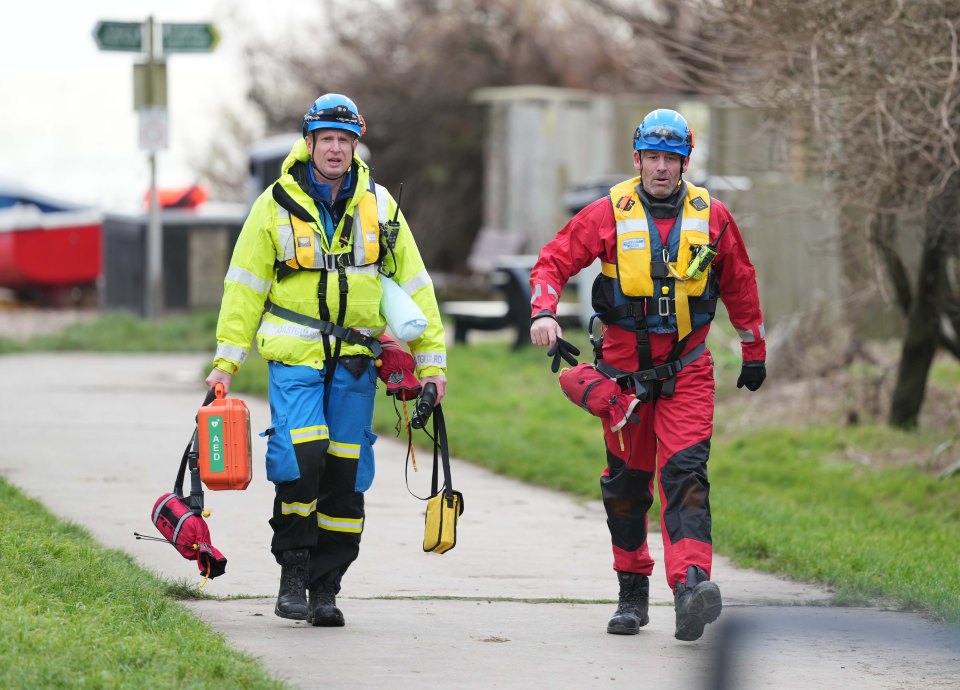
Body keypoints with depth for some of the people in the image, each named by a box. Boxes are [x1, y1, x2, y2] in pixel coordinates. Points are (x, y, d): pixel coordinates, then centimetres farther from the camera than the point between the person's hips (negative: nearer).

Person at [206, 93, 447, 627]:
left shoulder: (379, 205, 6)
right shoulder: (276, 205, 1)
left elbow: (414, 285, 10)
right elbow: (245, 287, 5)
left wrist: (431, 360, 6)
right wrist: (226, 361, 0)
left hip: (355, 360, 2)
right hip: (295, 359, -2)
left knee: (345, 472, 1)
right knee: (300, 459, -19)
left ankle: (326, 587, 10)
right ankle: (294, 570, -2)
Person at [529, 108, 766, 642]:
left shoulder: (711, 217, 3)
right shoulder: (609, 215, -1)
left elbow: (740, 285, 15)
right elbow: (555, 261, 0)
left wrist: (755, 351, 21)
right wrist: (544, 311, -18)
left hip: (686, 372, -1)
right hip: (622, 369, 1)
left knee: (685, 473, -17)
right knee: (626, 482, 8)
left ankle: (691, 583, -30)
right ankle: (633, 592, 22)